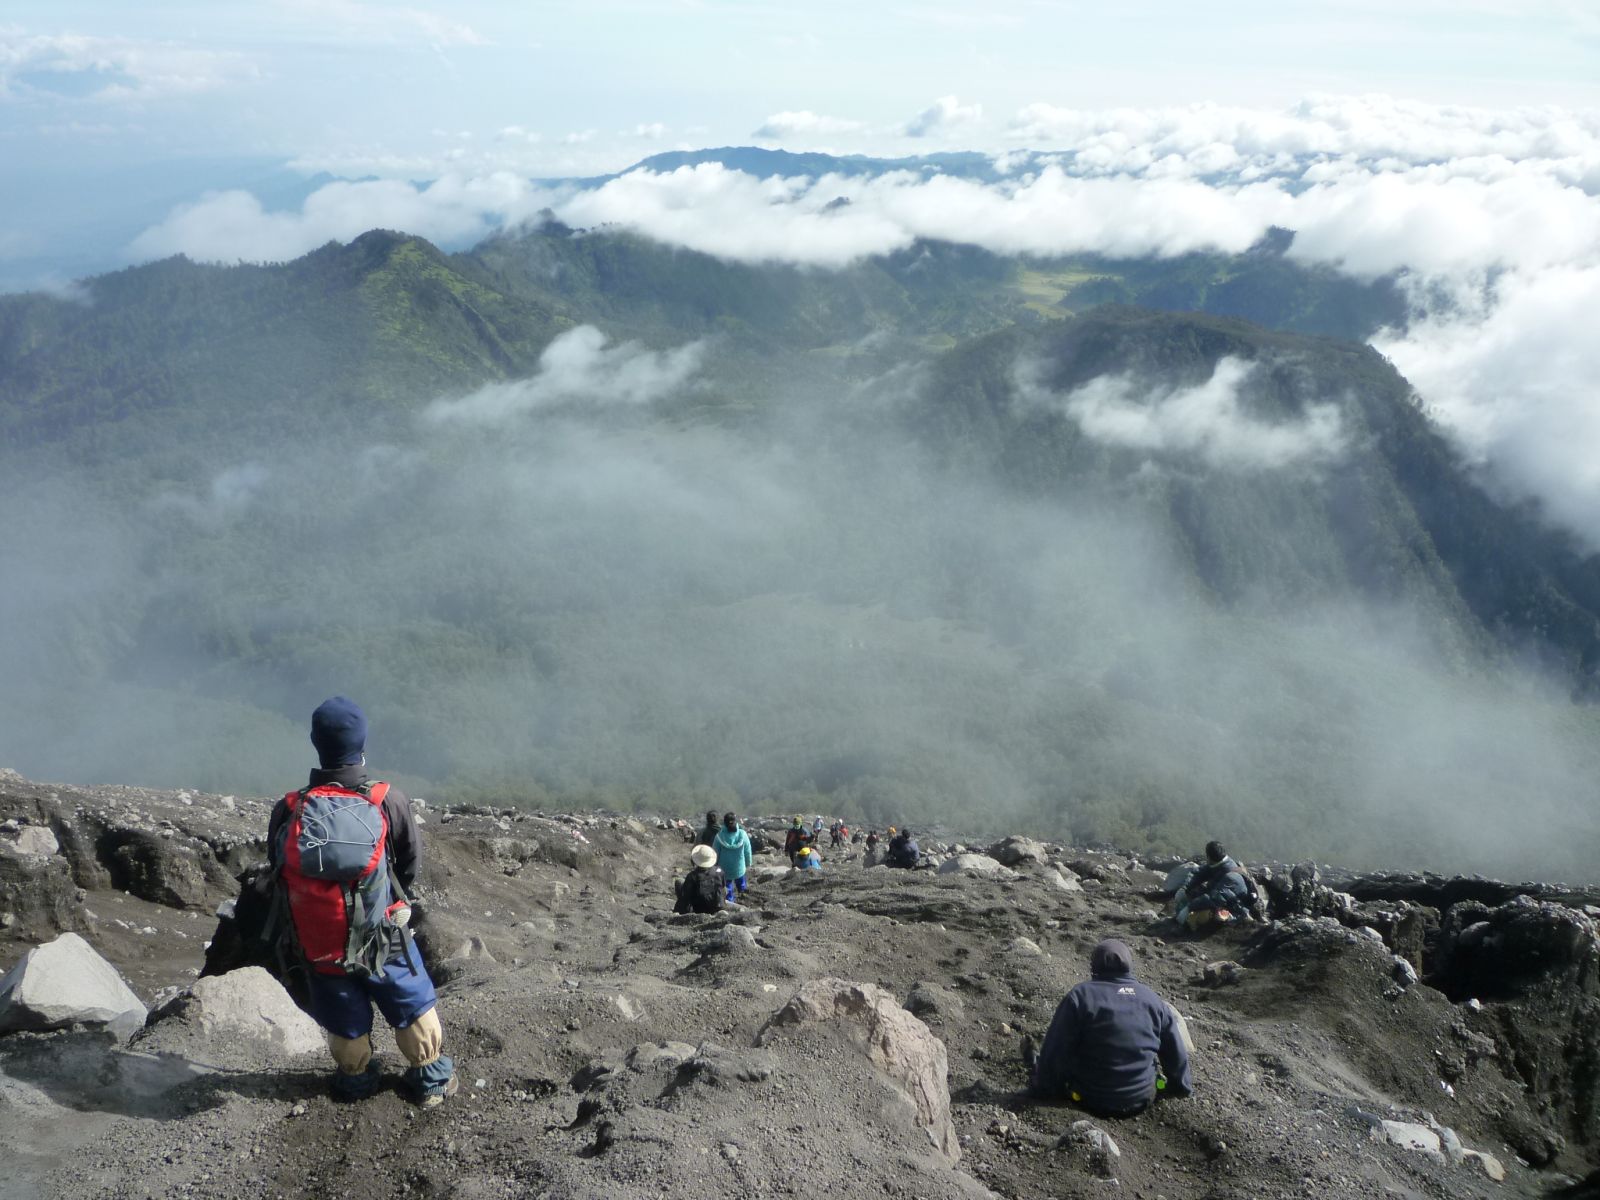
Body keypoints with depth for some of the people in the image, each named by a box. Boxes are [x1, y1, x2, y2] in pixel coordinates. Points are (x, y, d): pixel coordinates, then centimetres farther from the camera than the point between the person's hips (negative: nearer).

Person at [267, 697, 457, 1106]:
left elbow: (276, 872, -3)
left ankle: (355, 1080, 48)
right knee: (414, 1007, 22)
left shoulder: (287, 811, -18)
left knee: (344, 1019, 25)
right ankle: (432, 1080, 39)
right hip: (383, 938, -2)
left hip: (316, 945, 2)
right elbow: (411, 862, -7)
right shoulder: (388, 802, -23)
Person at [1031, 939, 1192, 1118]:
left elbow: (1055, 1050, -12)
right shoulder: (1153, 1000, 0)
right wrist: (1182, 1086, 24)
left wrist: (1044, 1088, -1)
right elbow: (1176, 1052, 8)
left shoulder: (1080, 996, -12)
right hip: (1142, 1099, 2)